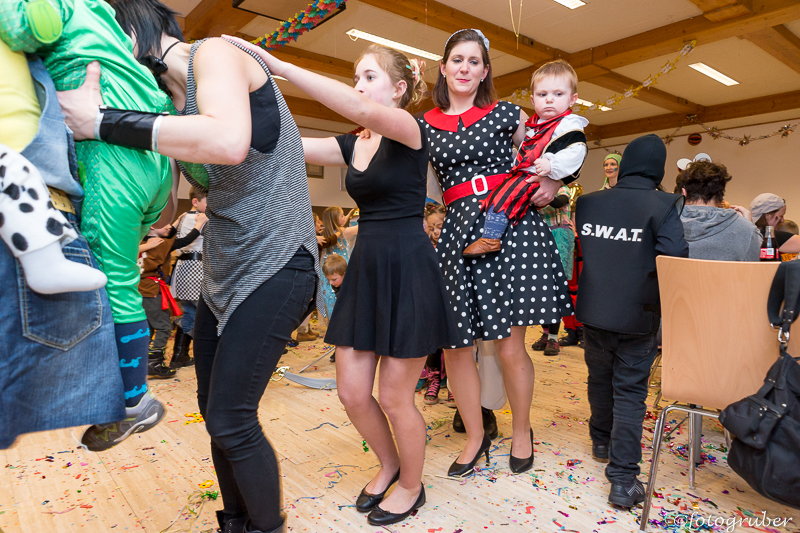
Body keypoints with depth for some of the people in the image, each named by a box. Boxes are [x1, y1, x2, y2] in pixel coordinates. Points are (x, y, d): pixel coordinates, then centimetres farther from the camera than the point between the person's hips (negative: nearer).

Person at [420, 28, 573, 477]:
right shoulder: (425, 125, 14)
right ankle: (476, 436, 24)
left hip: (511, 225, -2)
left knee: (510, 347, -1)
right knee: (454, 345, 1)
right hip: (458, 231, 2)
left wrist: (554, 183, 4)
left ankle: (522, 431, 26)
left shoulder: (505, 113, 10)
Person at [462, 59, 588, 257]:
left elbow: (575, 151, -21)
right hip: (524, 174, 10)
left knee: (506, 192, -26)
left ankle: (490, 237, -27)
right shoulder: (533, 125, 20)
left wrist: (552, 165, -33)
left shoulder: (570, 125, -6)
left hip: (544, 180, -10)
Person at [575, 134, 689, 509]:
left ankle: (601, 442, 41)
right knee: (629, 391, 5)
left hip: (593, 310, 4)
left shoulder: (587, 203, 1)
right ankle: (623, 479, 5)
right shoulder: (665, 205, -11)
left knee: (599, 379, 21)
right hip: (636, 316, -3)